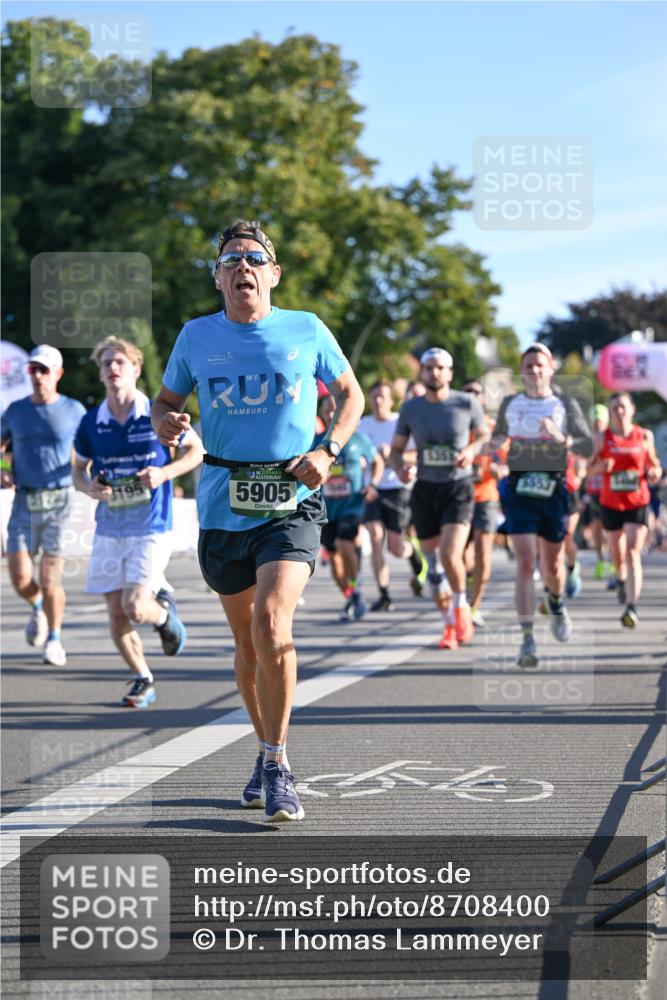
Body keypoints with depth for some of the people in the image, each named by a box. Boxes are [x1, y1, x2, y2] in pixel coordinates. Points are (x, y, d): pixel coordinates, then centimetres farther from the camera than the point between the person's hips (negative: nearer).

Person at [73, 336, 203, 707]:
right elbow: (79, 470, 14)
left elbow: (197, 450, 5)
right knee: (117, 617, 3)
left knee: (135, 608, -17)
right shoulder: (91, 423, 1)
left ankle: (165, 612, 19)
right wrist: (88, 486, -9)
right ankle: (143, 680, 25)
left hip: (151, 529, -3)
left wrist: (165, 473, -12)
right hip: (109, 532, 4)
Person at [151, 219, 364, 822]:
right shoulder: (197, 337, 6)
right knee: (247, 639, 12)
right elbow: (166, 399, 17)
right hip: (222, 507, 3)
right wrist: (164, 422, -7)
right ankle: (269, 750, 33)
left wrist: (328, 450, -3)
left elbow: (350, 394, 14)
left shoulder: (307, 331, 1)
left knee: (271, 626, -21)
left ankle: (278, 765, -10)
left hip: (291, 505, -3)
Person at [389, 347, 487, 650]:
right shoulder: (411, 408, 1)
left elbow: (483, 435, 12)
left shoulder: (466, 404, -4)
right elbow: (396, 450, 9)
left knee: (450, 555, -20)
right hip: (425, 489, 3)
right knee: (433, 565, 5)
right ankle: (449, 625, 22)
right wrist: (401, 467, -13)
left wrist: (472, 450, -10)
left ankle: (461, 607, 8)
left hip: (458, 488, -3)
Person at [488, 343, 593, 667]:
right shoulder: (509, 404, 10)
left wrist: (562, 438, -22)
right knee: (525, 563, -13)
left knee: (552, 564, 11)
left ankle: (556, 603, 47)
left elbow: (588, 448, -4)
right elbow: (499, 435, 26)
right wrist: (494, 445, 2)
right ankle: (527, 639, -16)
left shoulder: (566, 405, 4)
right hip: (519, 489, 0)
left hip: (553, 489, 0)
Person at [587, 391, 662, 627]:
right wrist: (602, 466, -16)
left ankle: (631, 607, -22)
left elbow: (653, 462, 14)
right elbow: (590, 467, 5)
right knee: (618, 555, 15)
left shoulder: (645, 436, 0)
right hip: (611, 503, 2)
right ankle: (621, 580, 52)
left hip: (638, 503, -2)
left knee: (633, 553, -15)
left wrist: (655, 472, -8)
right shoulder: (602, 438, -1)